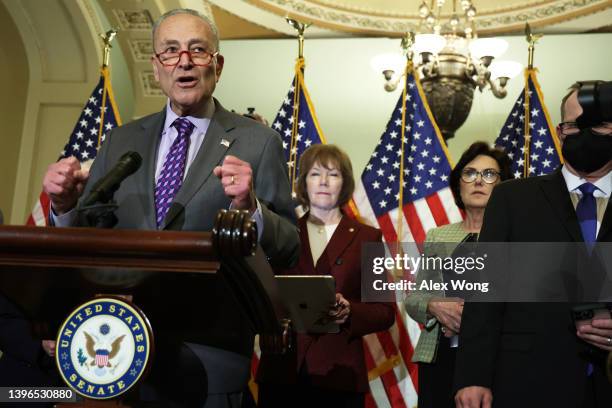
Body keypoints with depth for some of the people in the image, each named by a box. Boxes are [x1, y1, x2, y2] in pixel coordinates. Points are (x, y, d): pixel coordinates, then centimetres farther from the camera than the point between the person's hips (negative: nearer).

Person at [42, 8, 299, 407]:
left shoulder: (258, 141, -4)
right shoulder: (122, 140, 9)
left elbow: (289, 251, -7)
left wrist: (250, 208, -26)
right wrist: (66, 205, -11)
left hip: (207, 361, -3)